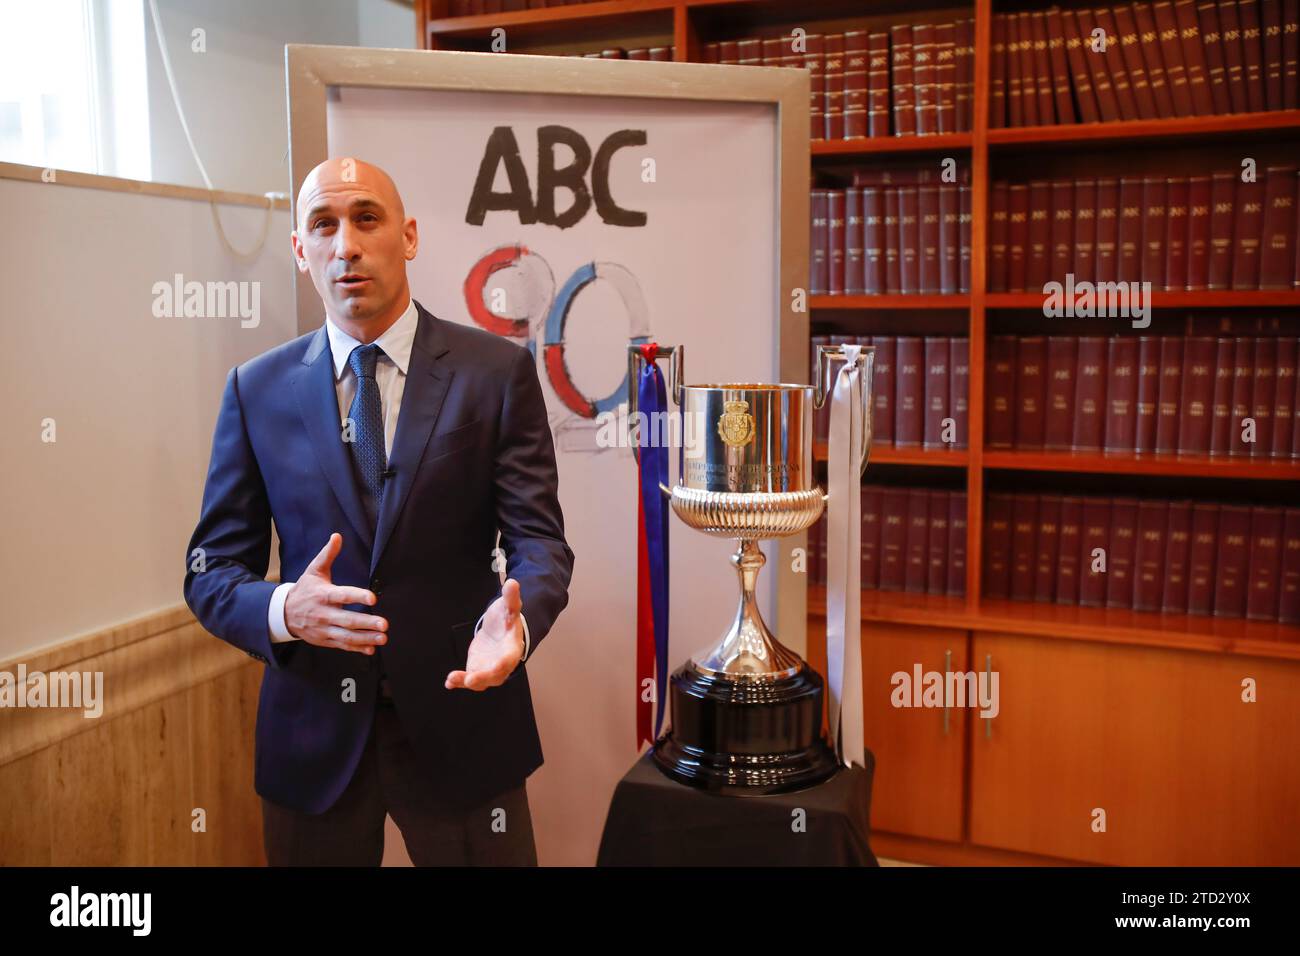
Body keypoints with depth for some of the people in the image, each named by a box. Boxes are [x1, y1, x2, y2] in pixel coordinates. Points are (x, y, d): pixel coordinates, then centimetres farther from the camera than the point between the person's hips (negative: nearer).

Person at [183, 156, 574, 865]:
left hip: (460, 716, -1)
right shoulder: (257, 389, 1)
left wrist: (515, 618, -29)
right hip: (312, 732, 2)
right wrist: (285, 610, -20)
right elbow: (211, 571, 1)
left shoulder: (497, 371, -5)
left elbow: (539, 539, -7)